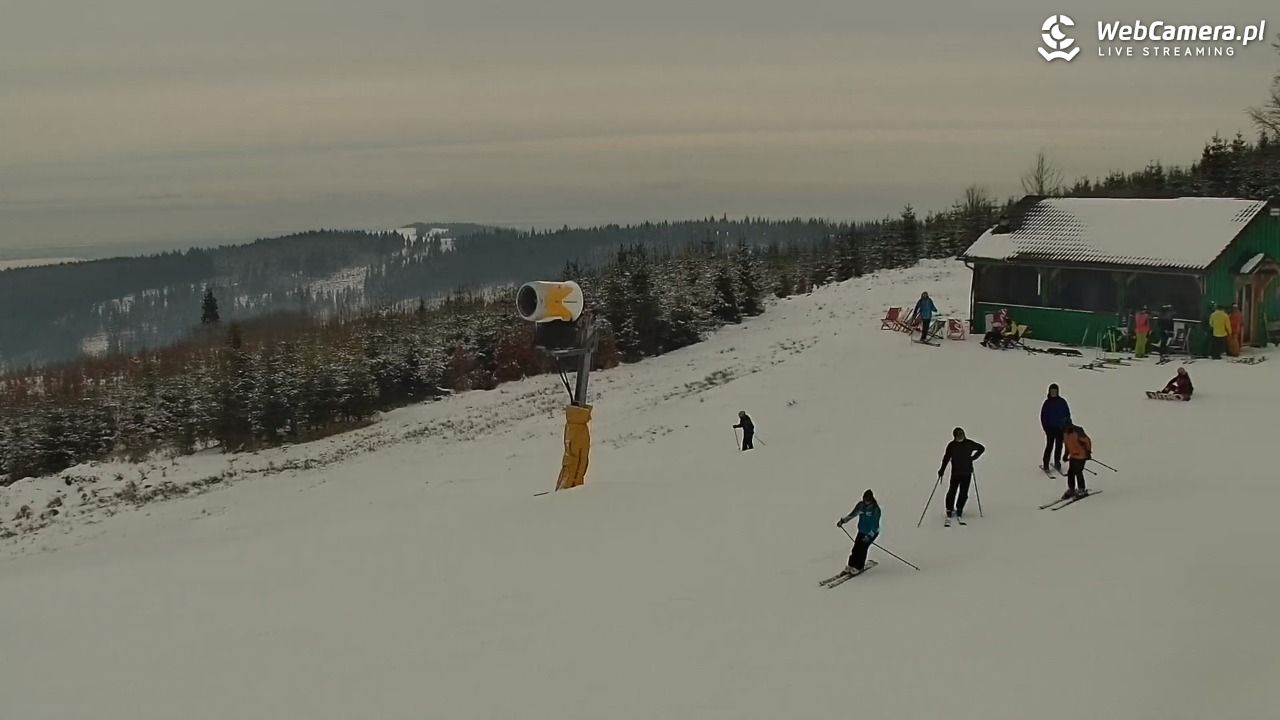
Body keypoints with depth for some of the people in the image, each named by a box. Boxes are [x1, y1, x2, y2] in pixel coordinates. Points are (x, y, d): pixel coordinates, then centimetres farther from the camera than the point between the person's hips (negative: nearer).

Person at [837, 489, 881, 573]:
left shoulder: (876, 509, -20)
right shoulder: (861, 505, -4)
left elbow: (875, 525, -21)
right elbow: (852, 514, 9)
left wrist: (869, 536, -27)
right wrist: (843, 521, 0)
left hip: (872, 532, -5)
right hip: (862, 531, 5)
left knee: (863, 547, -15)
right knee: (856, 547, -4)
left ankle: (859, 567, -4)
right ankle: (851, 565, 8)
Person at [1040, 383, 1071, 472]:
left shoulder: (1062, 401, 1)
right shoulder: (1047, 402, -2)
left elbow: (1067, 414, 8)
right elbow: (1043, 416, 2)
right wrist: (1045, 427, -5)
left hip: (1060, 428, 2)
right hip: (1050, 428, -2)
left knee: (1059, 446, 7)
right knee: (1049, 446, -7)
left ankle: (1057, 463, 20)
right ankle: (1045, 464, 1)